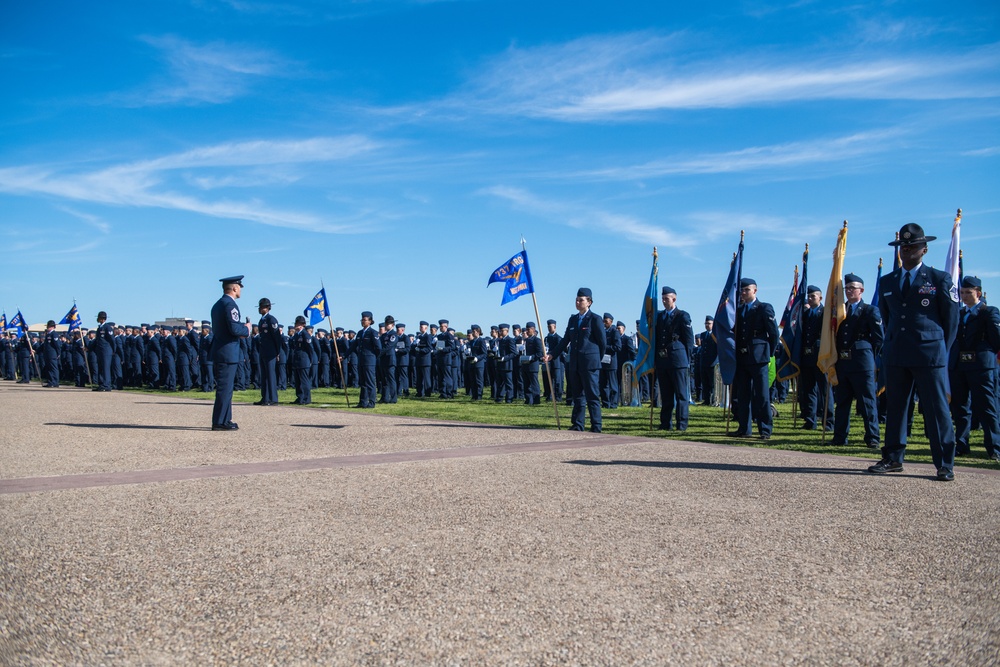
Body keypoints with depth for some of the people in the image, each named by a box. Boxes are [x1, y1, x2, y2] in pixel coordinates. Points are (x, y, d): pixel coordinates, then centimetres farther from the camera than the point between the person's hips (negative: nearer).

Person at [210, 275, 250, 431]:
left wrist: (241, 330, 14)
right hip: (228, 352, -10)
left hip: (218, 352, 10)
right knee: (225, 388, -6)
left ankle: (225, 419, 21)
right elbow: (235, 329, -22)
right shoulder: (230, 304, -14)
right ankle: (220, 422, -4)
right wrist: (247, 330, -4)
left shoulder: (217, 304, 17)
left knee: (225, 387, 15)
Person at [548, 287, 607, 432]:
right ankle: (577, 426, 16)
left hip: (590, 364, -6)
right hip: (574, 364, 6)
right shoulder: (572, 319, 14)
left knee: (592, 396, -4)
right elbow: (565, 340, 15)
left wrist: (596, 359, 4)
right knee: (577, 396, 11)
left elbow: (603, 342, -2)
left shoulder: (595, 319, -4)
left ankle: (596, 427, 0)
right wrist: (552, 354, 6)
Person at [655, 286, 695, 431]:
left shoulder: (683, 316, 0)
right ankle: (666, 424, 14)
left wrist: (686, 359, -7)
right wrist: (656, 357, 10)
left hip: (678, 360, -5)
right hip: (662, 361, 5)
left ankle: (681, 424, 1)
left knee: (681, 394, -2)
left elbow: (689, 340, -2)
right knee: (665, 395, 9)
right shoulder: (659, 316, 16)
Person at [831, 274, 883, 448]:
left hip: (862, 362, -5)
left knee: (867, 402, -1)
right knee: (842, 401, 9)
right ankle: (840, 437, 14)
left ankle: (872, 438, 5)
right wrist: (838, 355, 5)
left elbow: (879, 339, -1)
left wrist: (867, 355, -1)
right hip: (842, 362, 5)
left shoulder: (870, 311, 0)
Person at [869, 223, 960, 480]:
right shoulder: (886, 282, 13)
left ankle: (944, 464, 4)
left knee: (937, 409, -2)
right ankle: (893, 458, 15)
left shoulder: (940, 279, 3)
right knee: (895, 407, 7)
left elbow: (951, 319, 6)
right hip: (896, 356, 4)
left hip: (929, 355, -4)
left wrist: (941, 350, 7)